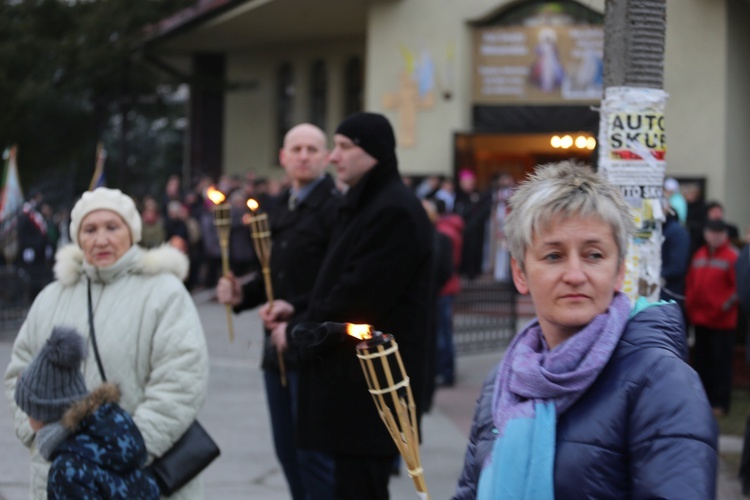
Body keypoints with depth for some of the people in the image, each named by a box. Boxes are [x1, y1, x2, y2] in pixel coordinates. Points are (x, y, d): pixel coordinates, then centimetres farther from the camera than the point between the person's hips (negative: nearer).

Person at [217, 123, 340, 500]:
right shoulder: (277, 211, 16)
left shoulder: (335, 208, -11)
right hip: (279, 346, 8)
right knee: (287, 451, 13)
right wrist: (242, 294, 6)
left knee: (313, 454, -5)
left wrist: (295, 309, -24)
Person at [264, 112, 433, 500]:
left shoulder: (394, 211, -17)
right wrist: (298, 311, 7)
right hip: (352, 380, 10)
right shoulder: (364, 204, 17)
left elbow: (358, 299, -21)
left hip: (371, 385, -10)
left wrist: (296, 330, -9)